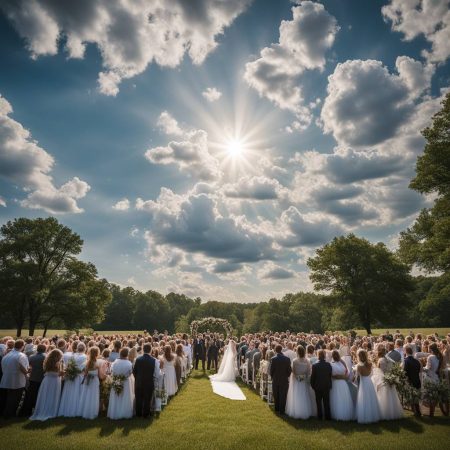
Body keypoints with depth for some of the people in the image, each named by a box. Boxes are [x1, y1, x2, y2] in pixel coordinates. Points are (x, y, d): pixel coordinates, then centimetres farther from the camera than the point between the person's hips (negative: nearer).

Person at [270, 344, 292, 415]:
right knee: (283, 396, 9)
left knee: (276, 396, 17)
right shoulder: (287, 359, -12)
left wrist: (273, 377, 9)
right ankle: (282, 410, 14)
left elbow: (271, 370, -8)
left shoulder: (273, 359, -14)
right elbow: (289, 370, -6)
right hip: (284, 380, 0)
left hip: (275, 380, 1)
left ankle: (277, 409, 28)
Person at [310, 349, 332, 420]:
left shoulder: (315, 365, -16)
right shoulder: (329, 365, -9)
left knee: (319, 402, 12)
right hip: (327, 386, 2)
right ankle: (328, 416, 17)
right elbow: (331, 375, 1)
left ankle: (320, 416, 17)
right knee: (326, 402, 13)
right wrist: (330, 385, 13)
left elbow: (312, 377, -10)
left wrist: (312, 385, 4)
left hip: (318, 386, -2)